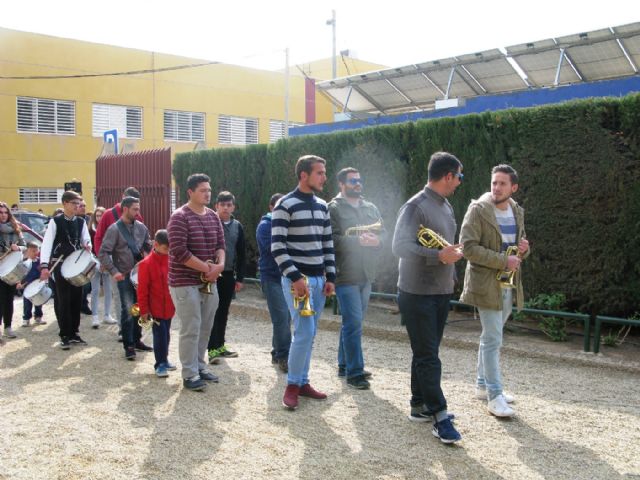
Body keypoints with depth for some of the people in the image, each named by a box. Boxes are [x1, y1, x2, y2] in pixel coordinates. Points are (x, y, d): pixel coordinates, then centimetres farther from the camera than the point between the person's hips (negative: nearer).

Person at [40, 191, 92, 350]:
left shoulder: (81, 222, 6)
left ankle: (74, 333, 20)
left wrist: (87, 245, -19)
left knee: (76, 299, 9)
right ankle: (64, 335, 8)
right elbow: (47, 243, -15)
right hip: (60, 265, -5)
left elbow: (86, 240, 7)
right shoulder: (55, 221, -8)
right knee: (63, 301, -1)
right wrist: (44, 266, -26)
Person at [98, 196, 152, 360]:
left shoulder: (141, 227, 7)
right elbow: (103, 253, -9)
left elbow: (149, 247, 13)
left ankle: (136, 340, 24)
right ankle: (128, 346, 0)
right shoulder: (114, 229, -7)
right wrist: (113, 271, -17)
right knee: (128, 310, -7)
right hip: (124, 276, -5)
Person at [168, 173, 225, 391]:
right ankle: (189, 374, 6)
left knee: (206, 327, 13)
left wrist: (220, 264, -10)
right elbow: (179, 252, -21)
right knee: (191, 329, -4)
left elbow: (220, 243, 10)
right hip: (185, 282, -7)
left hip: (208, 281, 7)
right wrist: (207, 268, -17)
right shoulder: (180, 217, -13)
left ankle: (199, 366, 27)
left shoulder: (214, 216, 9)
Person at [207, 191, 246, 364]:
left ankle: (220, 345, 23)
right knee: (212, 312, -2)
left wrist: (239, 278, 9)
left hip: (229, 275, 5)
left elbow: (241, 254, 11)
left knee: (223, 312, 12)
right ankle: (213, 349, 0)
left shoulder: (237, 227, 8)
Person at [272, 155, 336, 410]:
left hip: (319, 279, 7)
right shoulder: (285, 205, -10)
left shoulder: (322, 206, 12)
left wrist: (330, 278, 9)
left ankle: (303, 382, 21)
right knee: (304, 332, -11)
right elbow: (277, 247, -14)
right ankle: (292, 385, 5)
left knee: (309, 334, 11)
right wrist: (295, 277, -20)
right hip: (296, 278, -7)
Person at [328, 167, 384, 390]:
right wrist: (358, 240, -23)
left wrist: (376, 241, -10)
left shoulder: (371, 208, 16)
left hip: (366, 275, 7)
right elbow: (332, 240, -15)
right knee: (353, 323, -7)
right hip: (346, 275, -7)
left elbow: (382, 234, 12)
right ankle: (354, 371, 0)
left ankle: (344, 365, 27)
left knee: (352, 322, 15)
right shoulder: (334, 208, -4)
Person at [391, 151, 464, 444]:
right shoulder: (416, 207, -16)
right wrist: (439, 255, -29)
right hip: (418, 294, -9)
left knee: (427, 353, 15)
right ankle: (440, 417, 3)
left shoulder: (446, 206, 12)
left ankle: (420, 406, 26)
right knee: (427, 356, -3)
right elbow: (400, 246, -25)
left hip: (441, 292, 9)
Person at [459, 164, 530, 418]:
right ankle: (494, 395, 2)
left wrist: (523, 249, -3)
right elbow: (468, 247, -18)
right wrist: (503, 260, -21)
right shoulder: (478, 209, -11)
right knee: (493, 339, -6)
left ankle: (483, 385, 29)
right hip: (487, 284, -7)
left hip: (508, 284, 7)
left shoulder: (517, 211, 10)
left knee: (490, 337, 17)